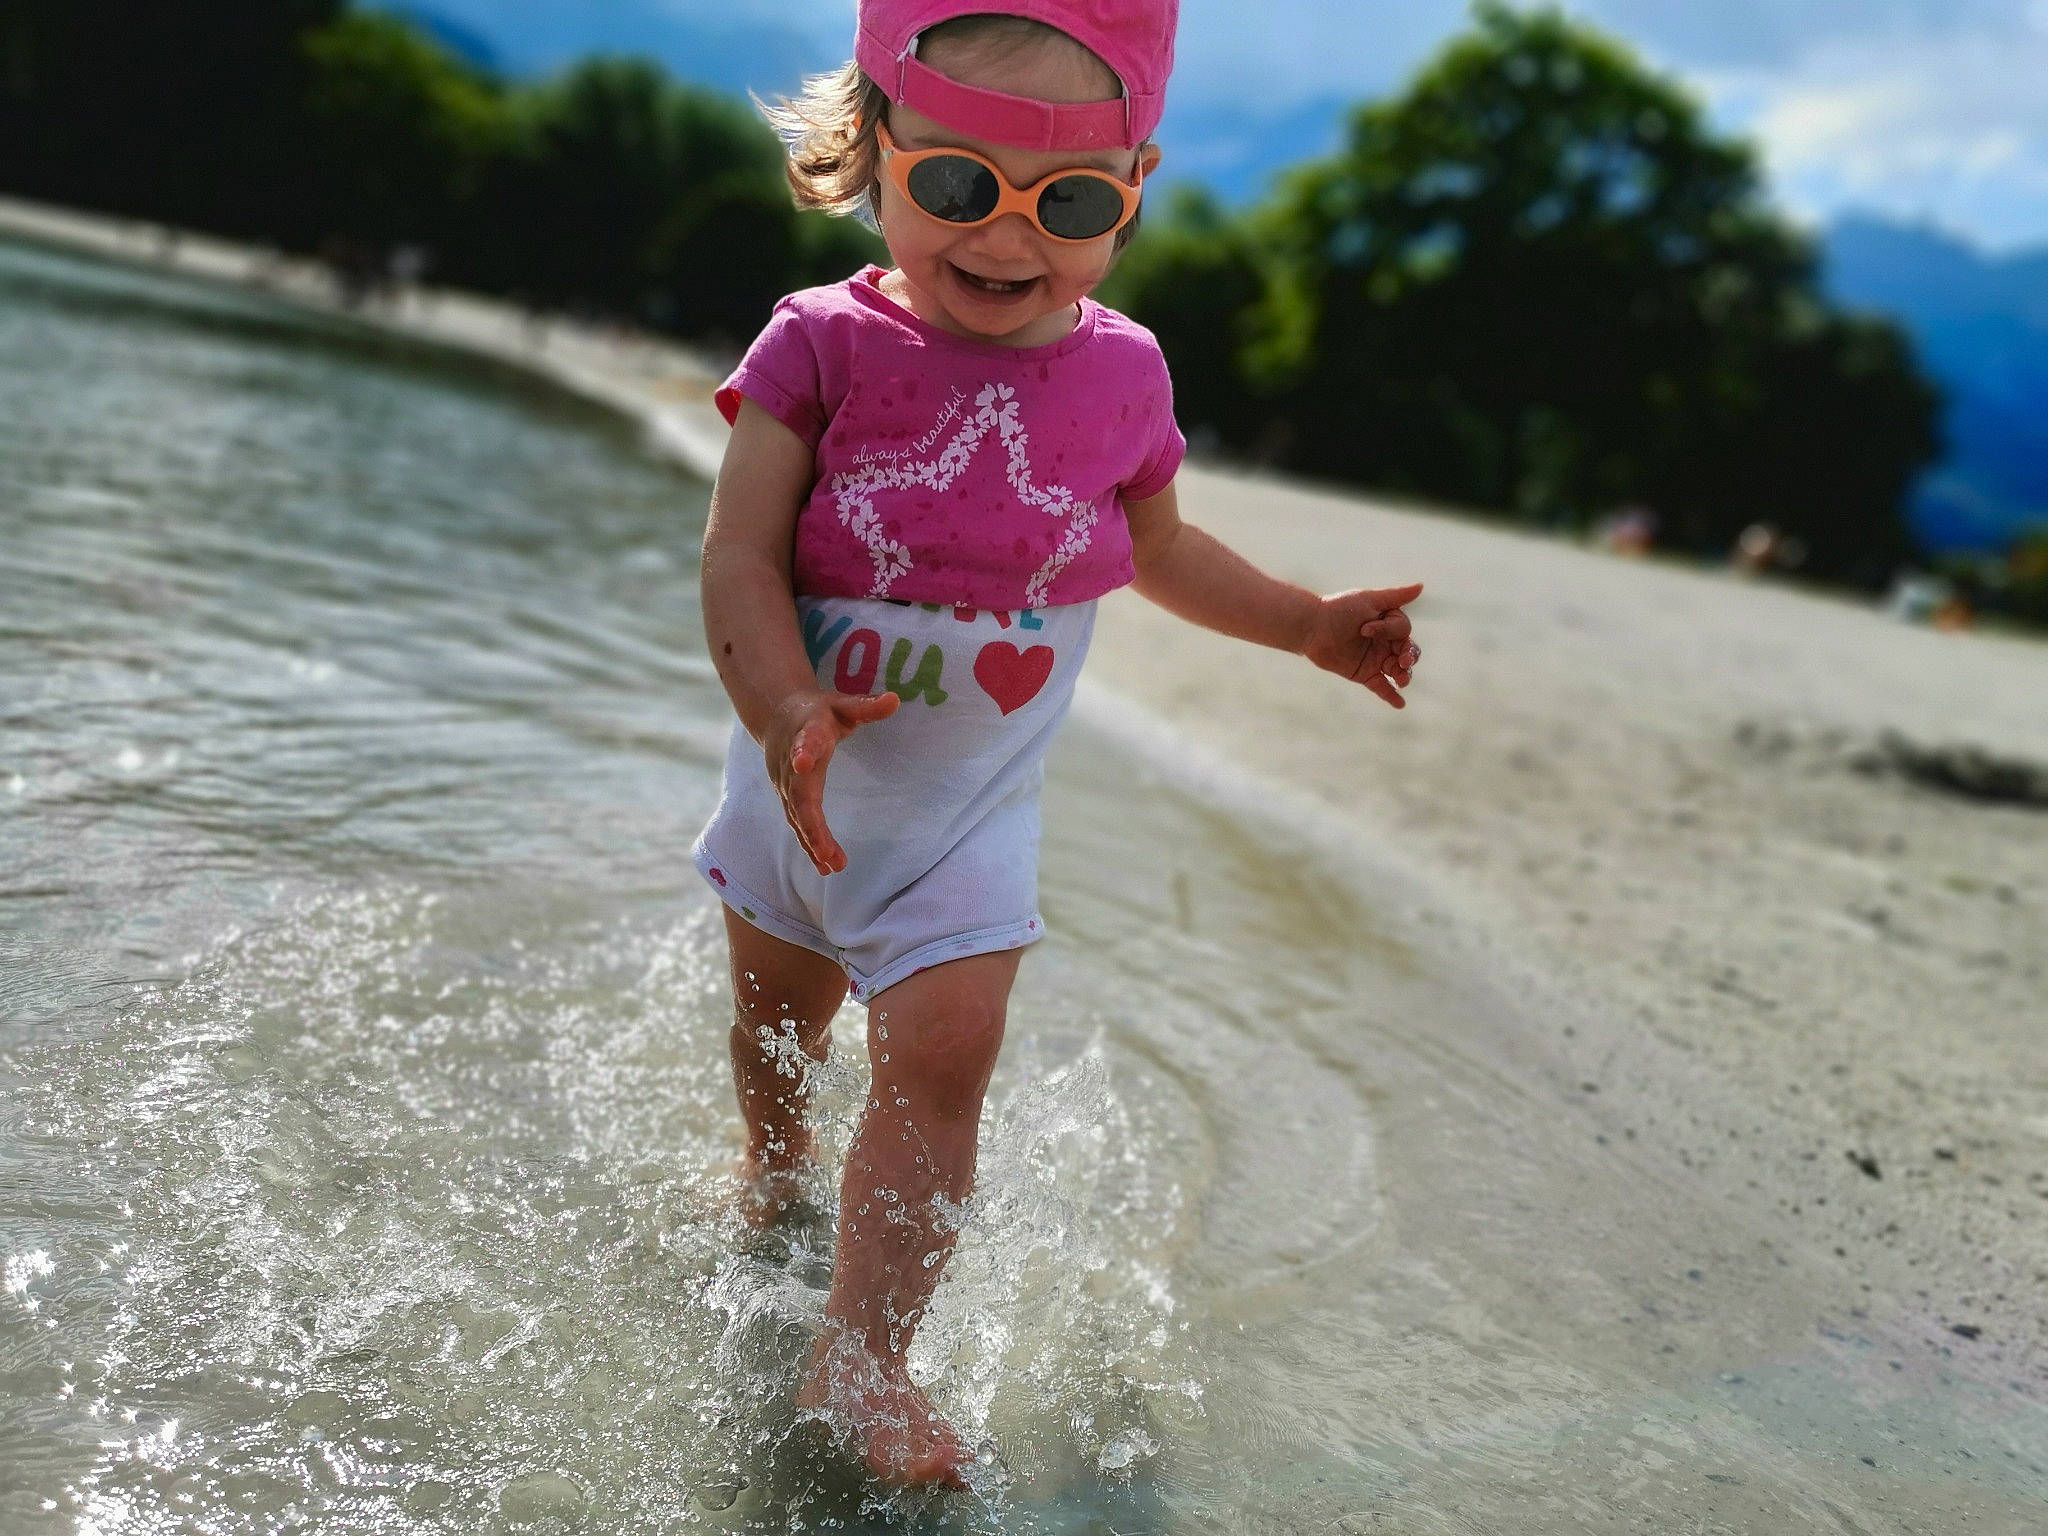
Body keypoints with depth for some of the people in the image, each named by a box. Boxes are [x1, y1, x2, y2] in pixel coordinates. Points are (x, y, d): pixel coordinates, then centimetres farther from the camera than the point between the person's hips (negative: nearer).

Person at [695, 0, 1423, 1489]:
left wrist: (1311, 621, 10)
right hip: (804, 783, 0)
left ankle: (860, 1362, 3)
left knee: (942, 1060, -10)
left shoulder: (1122, 375, -6)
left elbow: (1161, 547, 12)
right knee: (777, 1016, 21)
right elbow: (738, 554, -20)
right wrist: (789, 711, -36)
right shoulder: (823, 344, -16)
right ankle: (773, 1175, 53)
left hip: (969, 806, 0)